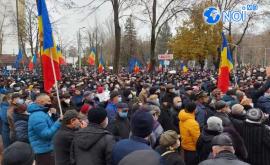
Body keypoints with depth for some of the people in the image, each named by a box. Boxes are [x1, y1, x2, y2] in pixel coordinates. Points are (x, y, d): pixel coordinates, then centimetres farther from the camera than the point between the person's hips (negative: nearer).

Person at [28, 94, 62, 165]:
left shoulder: (42, 113, 12)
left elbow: (49, 128, 18)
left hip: (46, 150, 10)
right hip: (45, 151, -10)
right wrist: (58, 123, -22)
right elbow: (46, 134, -26)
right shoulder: (37, 116, -21)